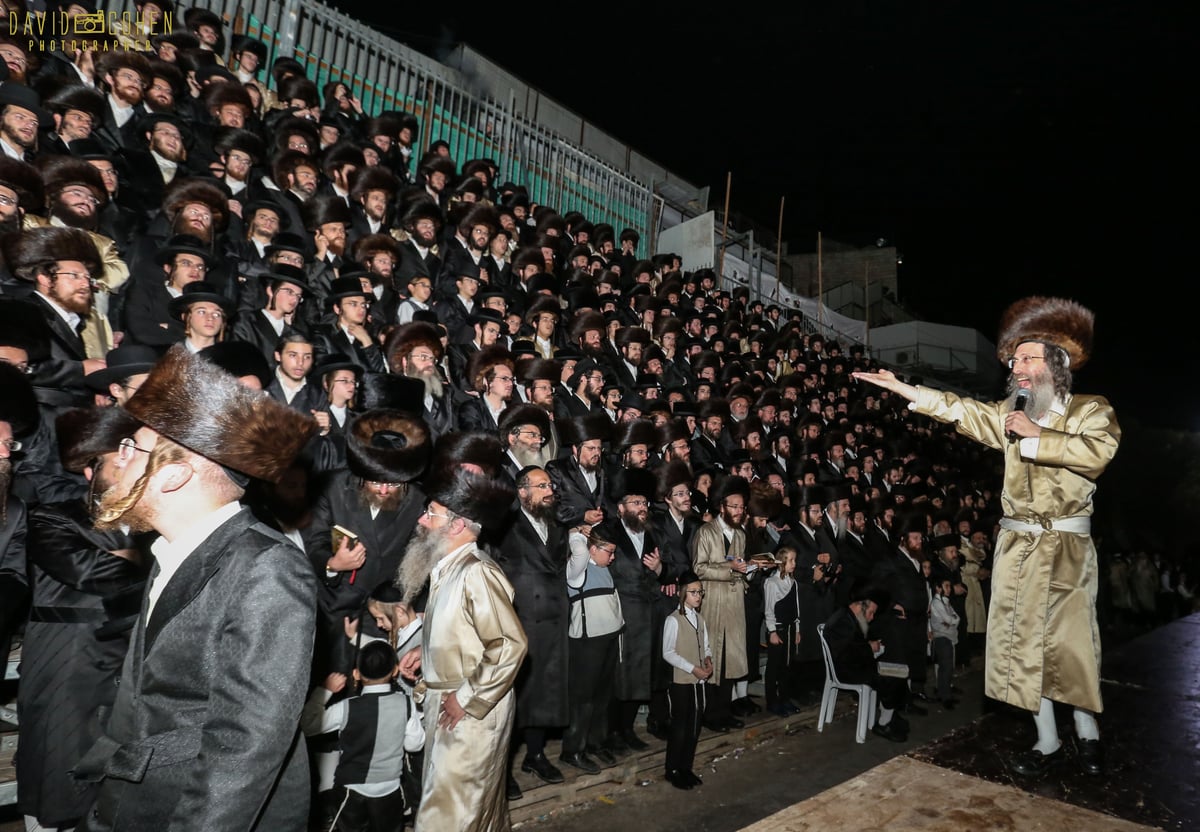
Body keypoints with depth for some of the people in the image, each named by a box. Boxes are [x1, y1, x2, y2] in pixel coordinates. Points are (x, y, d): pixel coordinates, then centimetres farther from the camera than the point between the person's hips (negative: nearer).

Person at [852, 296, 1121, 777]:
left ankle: (1088, 733, 25)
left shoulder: (1092, 411, 0)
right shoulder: (1010, 414, 11)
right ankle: (1047, 741, 21)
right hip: (1016, 544, 4)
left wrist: (1036, 435, -13)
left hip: (1067, 545, -3)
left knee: (1070, 641, 1)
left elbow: (1098, 452, -18)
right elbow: (961, 410, 4)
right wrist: (901, 388, -2)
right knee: (1025, 642, 7)